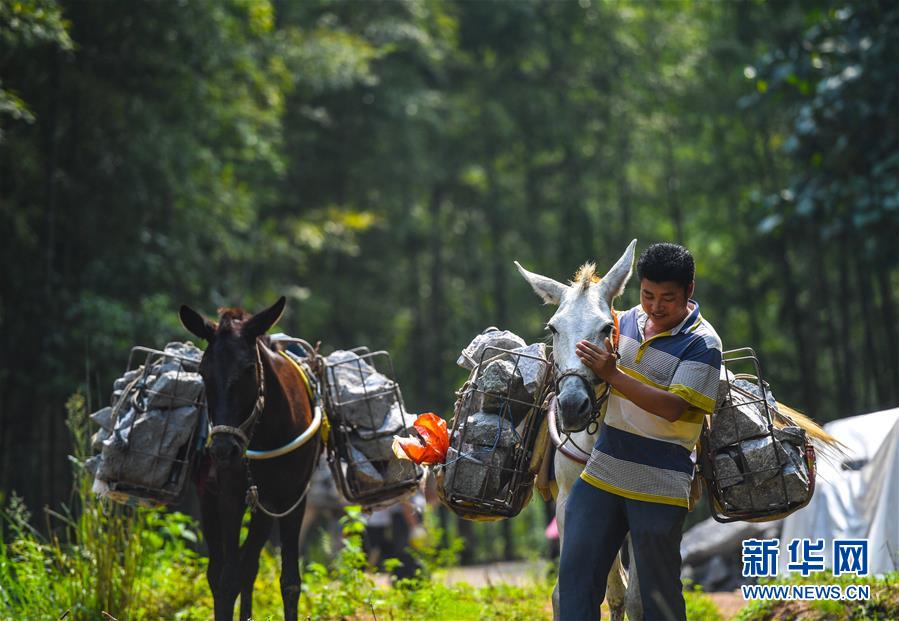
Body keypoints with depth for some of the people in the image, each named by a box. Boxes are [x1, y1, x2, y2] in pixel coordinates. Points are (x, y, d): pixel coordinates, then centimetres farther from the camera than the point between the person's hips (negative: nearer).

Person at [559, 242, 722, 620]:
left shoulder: (702, 343, -12)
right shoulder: (630, 320, 8)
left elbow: (673, 407, -24)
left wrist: (612, 374, -28)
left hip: (658, 487, -6)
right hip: (602, 472, 6)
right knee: (575, 575, 6)